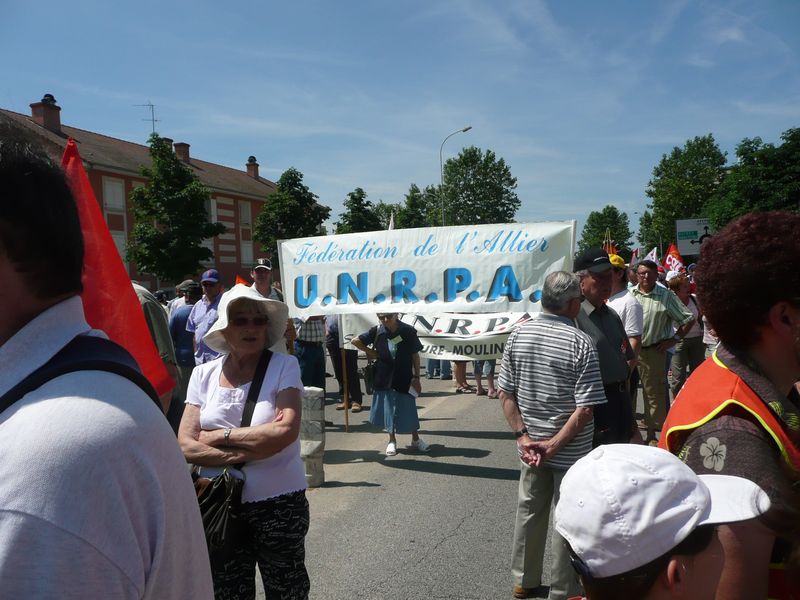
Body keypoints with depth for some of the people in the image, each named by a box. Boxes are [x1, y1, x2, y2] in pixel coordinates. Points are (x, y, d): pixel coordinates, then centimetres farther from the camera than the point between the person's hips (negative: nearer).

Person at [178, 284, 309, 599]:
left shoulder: (284, 366, -7)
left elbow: (286, 430, -19)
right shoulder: (203, 374, 1)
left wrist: (221, 436, -12)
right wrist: (246, 453, -17)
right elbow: (186, 445, -5)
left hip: (279, 503, -2)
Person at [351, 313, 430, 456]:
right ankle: (392, 441, 26)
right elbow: (355, 341, 2)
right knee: (387, 409, 9)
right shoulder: (377, 331, -9)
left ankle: (416, 440, 25)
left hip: (404, 378, -1)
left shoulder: (408, 331, -12)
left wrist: (416, 377, -4)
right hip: (384, 378, 1)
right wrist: (370, 352, 0)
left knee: (408, 409, 7)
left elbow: (415, 355, -4)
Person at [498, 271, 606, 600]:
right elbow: (585, 408, -21)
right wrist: (554, 444, -16)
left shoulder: (518, 335, -3)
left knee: (528, 510, 20)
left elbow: (505, 393, -2)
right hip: (572, 451, -4)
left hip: (530, 445, 5)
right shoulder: (580, 343, -17)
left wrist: (523, 436, -4)